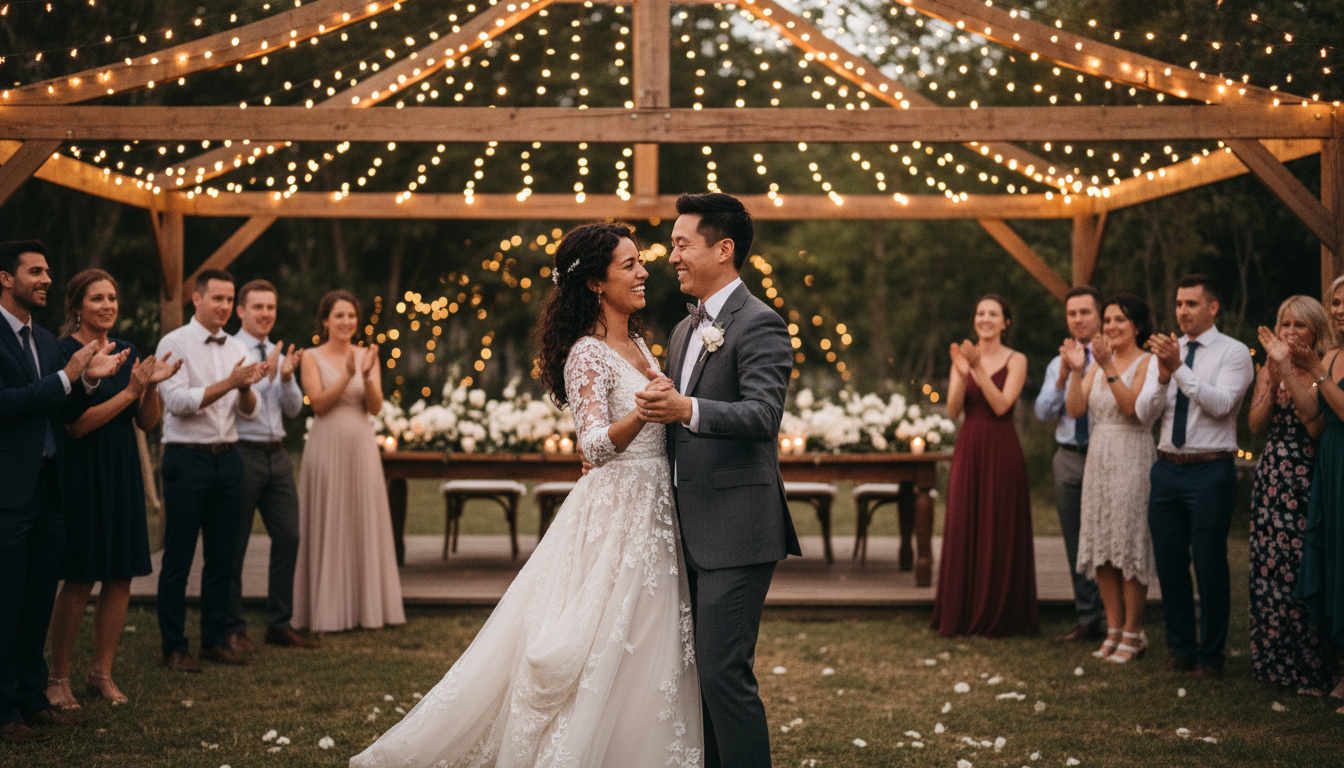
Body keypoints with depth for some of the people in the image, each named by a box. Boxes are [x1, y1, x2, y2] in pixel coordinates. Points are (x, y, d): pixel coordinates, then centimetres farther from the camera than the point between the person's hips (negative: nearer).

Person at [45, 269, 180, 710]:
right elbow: (75, 424, -16)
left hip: (123, 474, 6)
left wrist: (152, 386, -8)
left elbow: (148, 423, 11)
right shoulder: (64, 352, -8)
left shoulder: (128, 352, 11)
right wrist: (130, 391, -19)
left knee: (121, 578, 6)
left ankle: (102, 673, 18)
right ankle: (58, 678, 10)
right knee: (79, 580, -4)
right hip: (81, 472, -6)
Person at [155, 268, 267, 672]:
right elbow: (177, 401, -14)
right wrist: (228, 383, -21)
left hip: (228, 458, 5)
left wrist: (246, 387, -13)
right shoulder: (174, 344, -4)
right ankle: (174, 646, 6)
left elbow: (248, 413, 9)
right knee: (178, 558, -1)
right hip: (187, 457, -5)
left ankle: (216, 639, 18)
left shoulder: (237, 349, 12)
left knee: (222, 556, 9)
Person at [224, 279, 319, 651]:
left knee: (288, 538, 5)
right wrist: (266, 376, -24)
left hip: (277, 454, 7)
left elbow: (293, 408, 10)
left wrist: (286, 377, -7)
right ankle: (233, 629, 11)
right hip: (242, 453, -6)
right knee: (234, 545, 1)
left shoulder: (279, 353, 14)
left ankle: (280, 625, 15)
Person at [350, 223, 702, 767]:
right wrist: (644, 412, -41)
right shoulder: (588, 354, -13)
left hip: (652, 513, 8)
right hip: (613, 514, -8)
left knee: (639, 653, 11)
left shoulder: (637, 345, 12)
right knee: (597, 649, -5)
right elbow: (595, 445, -26)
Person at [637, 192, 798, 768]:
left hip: (737, 526, -9)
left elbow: (764, 414, -23)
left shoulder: (758, 323, -10)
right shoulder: (685, 330, 19)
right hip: (693, 527, 9)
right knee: (700, 668, 13)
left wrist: (687, 409, -37)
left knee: (724, 671, -11)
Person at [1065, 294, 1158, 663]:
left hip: (1133, 459, -6)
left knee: (1130, 544, -5)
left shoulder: (1146, 363, -5)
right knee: (1101, 547, 6)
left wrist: (1109, 369, -25)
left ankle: (1133, 633, 2)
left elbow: (1132, 407, -20)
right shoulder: (1098, 365, 13)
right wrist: (1076, 371, -10)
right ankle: (1114, 629, 14)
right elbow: (1076, 410, 2)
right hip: (1098, 458, 6)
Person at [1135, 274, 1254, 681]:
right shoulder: (1164, 352, 11)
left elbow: (1221, 404, -19)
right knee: (1170, 566, 11)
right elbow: (1144, 413, 2)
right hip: (1167, 468, 5)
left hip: (1210, 470, -5)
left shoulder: (1233, 352, -4)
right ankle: (1180, 650, 24)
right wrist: (1162, 375, -15)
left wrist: (1179, 368, -26)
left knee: (1210, 567, 0)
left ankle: (1210, 656, 13)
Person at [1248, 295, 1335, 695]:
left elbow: (1317, 427, -18)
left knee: (1305, 569, -7)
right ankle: (1275, 662, 15)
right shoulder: (1269, 370, 12)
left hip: (1309, 478, -5)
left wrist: (1290, 373, -20)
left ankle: (1312, 669, 1)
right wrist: (1275, 373, -11)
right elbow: (1256, 423, -1)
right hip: (1273, 477, 5)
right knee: (1269, 567, 4)